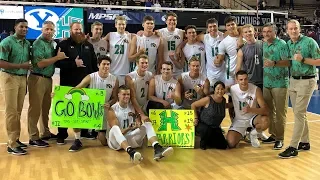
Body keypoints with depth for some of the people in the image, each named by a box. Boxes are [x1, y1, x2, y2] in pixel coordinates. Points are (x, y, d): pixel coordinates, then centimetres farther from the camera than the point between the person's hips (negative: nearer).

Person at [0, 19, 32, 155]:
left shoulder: (27, 43, 8)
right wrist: (21, 66, -18)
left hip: (22, 78, 6)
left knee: (18, 111, 12)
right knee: (11, 111, -4)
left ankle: (16, 139, 22)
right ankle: (12, 145, 1)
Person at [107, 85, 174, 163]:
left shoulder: (133, 107, 6)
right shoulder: (112, 110, -8)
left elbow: (139, 124, 4)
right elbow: (115, 130, -15)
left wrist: (138, 125, -21)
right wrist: (129, 128, -32)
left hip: (130, 139, 4)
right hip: (116, 141, -4)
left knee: (147, 124, -15)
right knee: (115, 128, -37)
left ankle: (157, 149, -41)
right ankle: (130, 152, -60)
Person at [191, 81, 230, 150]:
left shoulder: (223, 100, -2)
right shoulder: (208, 99, -21)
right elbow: (193, 105, -13)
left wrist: (232, 104, 13)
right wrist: (195, 118, -16)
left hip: (215, 127, 6)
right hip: (202, 124, -5)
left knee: (223, 146, -4)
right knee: (207, 130, -40)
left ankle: (207, 141, 24)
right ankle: (202, 143, -5)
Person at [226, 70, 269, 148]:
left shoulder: (256, 90, -18)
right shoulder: (232, 89, -14)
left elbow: (266, 110, -24)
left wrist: (251, 109, -39)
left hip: (253, 118, 0)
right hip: (239, 120, 1)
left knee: (265, 121, -35)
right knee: (231, 144, -19)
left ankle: (253, 134, 1)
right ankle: (241, 134, 19)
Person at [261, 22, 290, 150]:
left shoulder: (281, 44, -8)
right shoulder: (262, 45, 13)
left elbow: (287, 62, -16)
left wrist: (274, 63, -28)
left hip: (280, 83, -6)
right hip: (266, 82, 7)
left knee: (280, 112, -2)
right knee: (269, 111, 13)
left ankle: (280, 138, 7)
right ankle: (273, 135, 25)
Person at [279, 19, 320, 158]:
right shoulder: (288, 44, 8)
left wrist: (303, 59, -21)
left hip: (306, 81, -7)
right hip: (293, 80, 7)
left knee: (299, 113, -9)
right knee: (300, 113, 13)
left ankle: (293, 147, -5)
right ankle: (305, 142, 25)